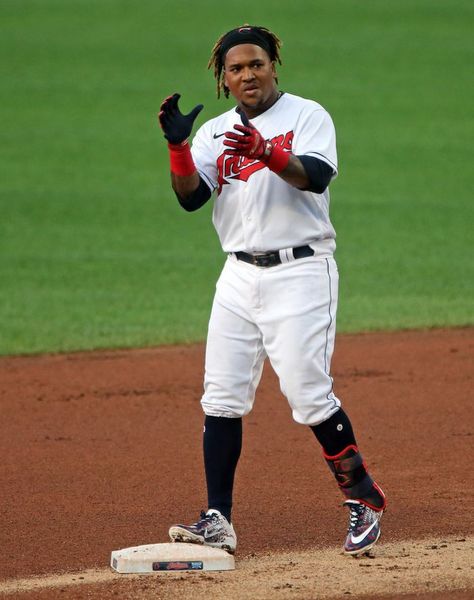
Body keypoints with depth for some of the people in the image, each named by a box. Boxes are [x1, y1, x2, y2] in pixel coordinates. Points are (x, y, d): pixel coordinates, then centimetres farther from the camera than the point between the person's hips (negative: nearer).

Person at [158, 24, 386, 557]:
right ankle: (218, 521, 1)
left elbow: (316, 176, -20)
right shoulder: (214, 133, 12)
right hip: (239, 276, 5)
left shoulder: (307, 117, -1)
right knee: (222, 398, -1)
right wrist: (177, 144, -17)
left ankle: (363, 499, 5)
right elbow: (190, 196, -1)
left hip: (300, 272, -5)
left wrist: (266, 152, -37)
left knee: (308, 395, -11)